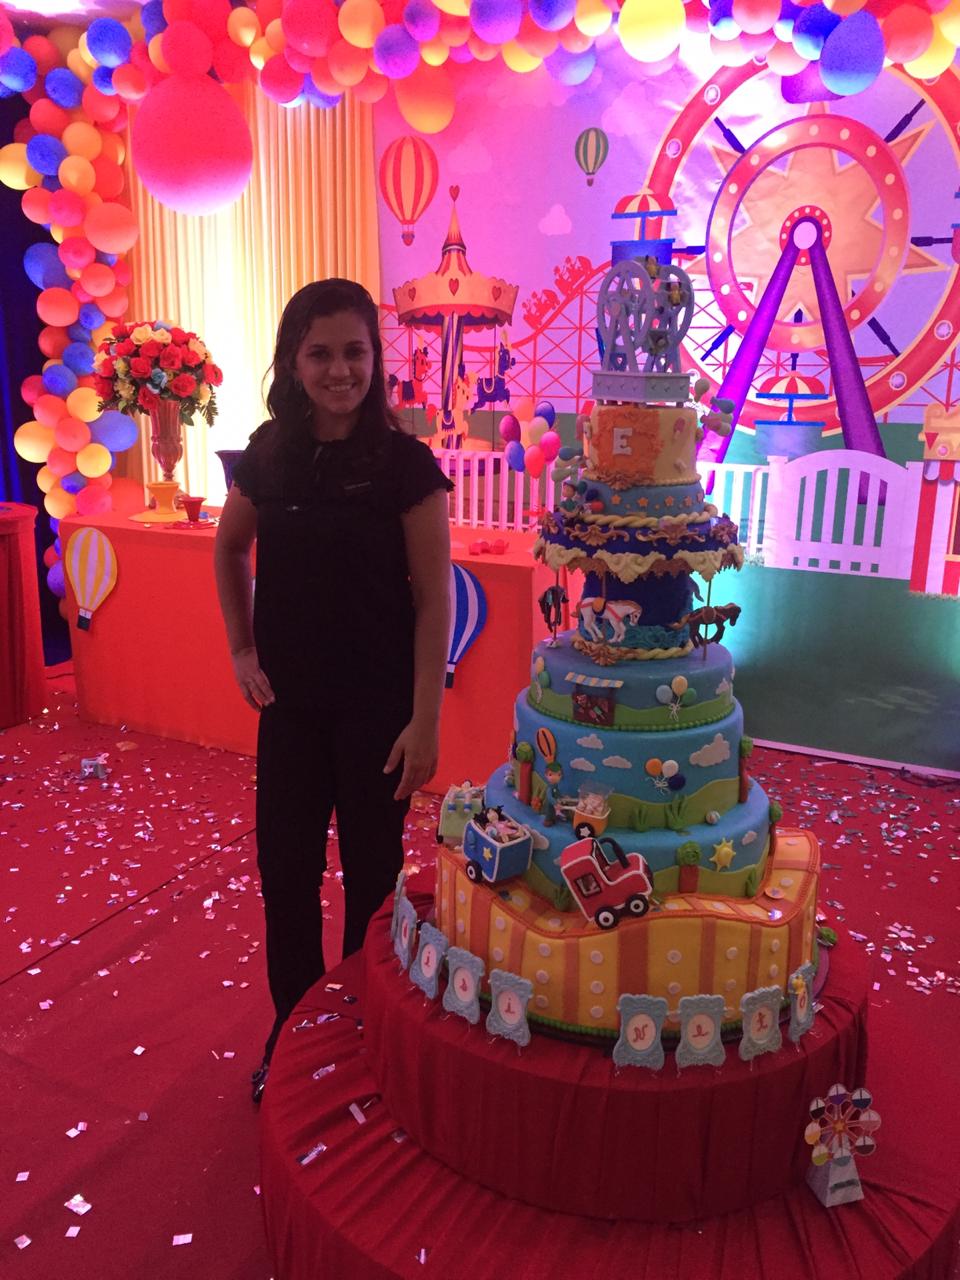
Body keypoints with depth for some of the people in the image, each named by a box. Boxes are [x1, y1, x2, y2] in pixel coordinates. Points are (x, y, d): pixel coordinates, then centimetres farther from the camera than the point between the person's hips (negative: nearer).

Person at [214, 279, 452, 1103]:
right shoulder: (267, 457, -1)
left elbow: (434, 597, -11)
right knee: (285, 866, 14)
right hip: (289, 699, 4)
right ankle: (293, 1029, 37)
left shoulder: (405, 464, -11)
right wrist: (242, 649, 6)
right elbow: (230, 551, 16)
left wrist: (425, 720, -13)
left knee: (371, 870, 11)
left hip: (378, 702, -3)